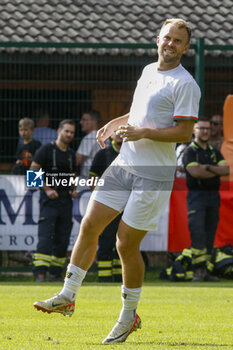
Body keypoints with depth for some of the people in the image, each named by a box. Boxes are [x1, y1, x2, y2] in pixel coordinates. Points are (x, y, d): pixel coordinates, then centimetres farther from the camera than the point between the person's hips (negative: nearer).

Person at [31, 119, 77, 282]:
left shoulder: (71, 154, 16)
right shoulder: (47, 149, -3)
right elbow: (34, 171, -6)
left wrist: (74, 190, 8)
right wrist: (47, 189, -14)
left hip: (66, 200, 6)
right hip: (49, 199, -6)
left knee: (63, 239, 4)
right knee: (46, 236, -15)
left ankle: (56, 273, 10)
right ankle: (40, 273, -19)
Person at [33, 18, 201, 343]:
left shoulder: (185, 84, -10)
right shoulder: (148, 71, 14)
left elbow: (185, 132, -16)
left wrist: (142, 132, -21)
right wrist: (115, 123, 20)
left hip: (153, 175, -7)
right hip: (123, 164, 7)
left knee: (127, 245, -5)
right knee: (89, 227, 2)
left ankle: (129, 316, 11)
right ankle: (67, 297, 11)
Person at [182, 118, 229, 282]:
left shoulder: (214, 152, 17)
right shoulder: (190, 151, 0)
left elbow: (226, 170, 2)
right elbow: (195, 172, -15)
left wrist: (208, 167, -12)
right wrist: (217, 172, -2)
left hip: (213, 195, 5)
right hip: (196, 195, -5)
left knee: (210, 234, 4)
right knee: (197, 231, -17)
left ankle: (206, 271, 7)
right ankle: (199, 269, -21)